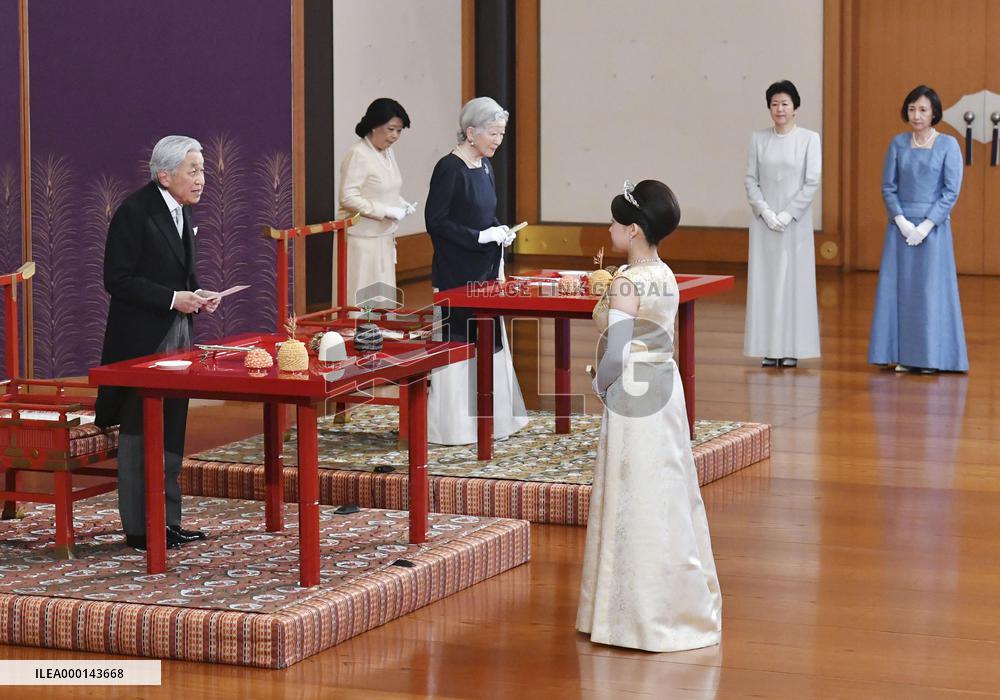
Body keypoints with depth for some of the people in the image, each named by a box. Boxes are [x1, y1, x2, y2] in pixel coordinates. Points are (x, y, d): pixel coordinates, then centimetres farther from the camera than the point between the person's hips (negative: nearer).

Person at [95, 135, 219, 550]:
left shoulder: (181, 209, 10)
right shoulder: (134, 212, -17)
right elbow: (117, 280, -19)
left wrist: (196, 294, 2)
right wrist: (173, 298, -21)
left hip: (177, 335, 9)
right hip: (142, 340, -9)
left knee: (171, 433, 13)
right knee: (140, 435, -1)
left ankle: (167, 521, 21)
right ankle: (139, 528, 5)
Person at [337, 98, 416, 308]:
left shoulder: (388, 152, 10)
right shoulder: (358, 154, -16)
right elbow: (348, 198, -22)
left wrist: (400, 204, 1)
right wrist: (386, 211, -22)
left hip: (383, 238, 8)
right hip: (361, 240, -8)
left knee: (382, 296, 11)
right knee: (361, 298, -6)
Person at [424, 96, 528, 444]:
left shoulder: (484, 165, 10)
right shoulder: (450, 168, -16)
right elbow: (436, 221, -16)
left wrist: (500, 231, 1)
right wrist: (481, 236, -19)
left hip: (485, 271, 9)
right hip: (457, 274, -9)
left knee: (488, 340, 13)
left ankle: (488, 416, 22)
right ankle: (453, 423, 5)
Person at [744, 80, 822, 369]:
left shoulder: (809, 139, -2)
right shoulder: (758, 139, 4)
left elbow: (812, 182, -5)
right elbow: (751, 180, 4)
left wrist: (788, 214, -11)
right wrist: (766, 212, -9)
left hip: (795, 222, -2)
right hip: (764, 222, 2)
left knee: (793, 282, -1)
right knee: (764, 282, 1)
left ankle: (791, 349, 3)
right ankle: (769, 348, 5)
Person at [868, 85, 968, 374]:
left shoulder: (948, 144, -3)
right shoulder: (898, 143, 5)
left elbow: (951, 191, -6)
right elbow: (888, 187, 5)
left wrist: (926, 225, -13)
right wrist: (901, 220, -9)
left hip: (933, 227, -3)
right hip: (901, 226, 3)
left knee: (931, 289, -2)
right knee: (899, 288, 2)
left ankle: (929, 357, 3)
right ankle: (903, 355, 7)